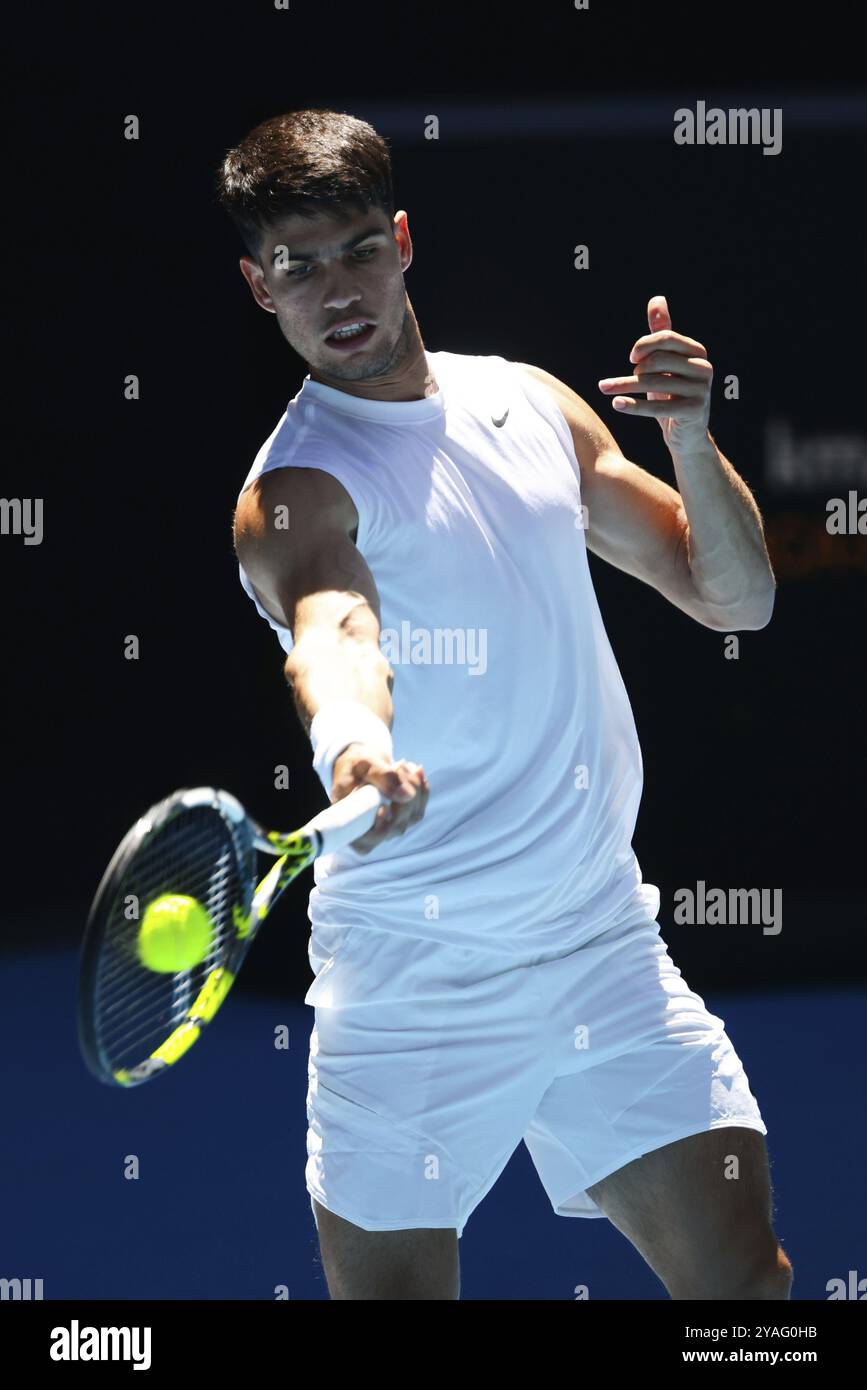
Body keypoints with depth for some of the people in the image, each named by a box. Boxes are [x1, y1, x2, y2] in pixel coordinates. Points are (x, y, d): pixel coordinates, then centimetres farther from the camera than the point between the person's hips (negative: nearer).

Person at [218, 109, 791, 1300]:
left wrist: (690, 437, -7)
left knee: (744, 1280, -2)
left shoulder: (533, 406, 8)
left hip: (608, 946, 5)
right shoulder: (296, 490, -11)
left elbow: (734, 597, 12)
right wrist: (353, 744, -56)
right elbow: (329, 630, -34)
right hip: (416, 982, -5)